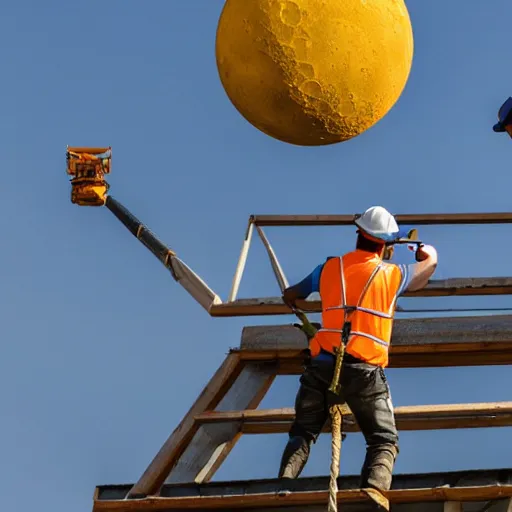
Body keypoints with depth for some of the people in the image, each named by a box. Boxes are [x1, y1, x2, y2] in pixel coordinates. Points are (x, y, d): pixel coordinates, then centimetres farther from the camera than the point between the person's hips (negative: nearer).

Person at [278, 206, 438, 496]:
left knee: (302, 433, 13)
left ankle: (285, 484, -12)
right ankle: (374, 489, -26)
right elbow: (431, 262, 30)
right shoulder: (392, 275, 8)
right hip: (365, 369, -2)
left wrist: (292, 299, 56)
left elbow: (290, 296, 30)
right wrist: (427, 251, 55)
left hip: (322, 364, 2)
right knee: (384, 441, 3)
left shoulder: (329, 268, 13)